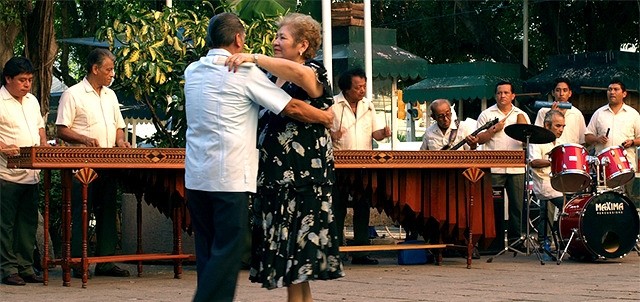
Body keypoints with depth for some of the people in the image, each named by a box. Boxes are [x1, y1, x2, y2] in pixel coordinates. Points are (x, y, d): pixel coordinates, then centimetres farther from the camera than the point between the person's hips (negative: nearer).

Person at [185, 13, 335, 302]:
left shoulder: (193, 71, 10)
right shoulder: (245, 74, -8)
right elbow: (293, 108, -7)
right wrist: (326, 117, 10)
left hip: (195, 177, 6)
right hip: (230, 178, -6)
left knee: (207, 250, 11)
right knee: (227, 252, -4)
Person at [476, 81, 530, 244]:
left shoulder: (521, 115, 13)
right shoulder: (486, 114, 7)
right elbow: (479, 139, 2)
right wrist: (494, 130, -11)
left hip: (516, 168, 2)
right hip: (494, 169, -2)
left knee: (517, 205, 3)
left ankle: (515, 238, 10)